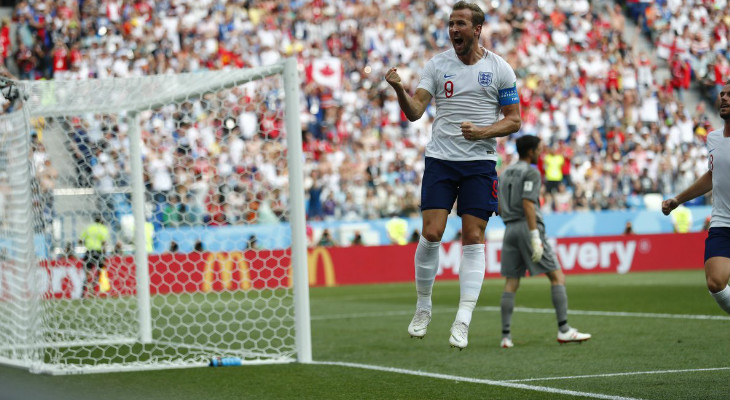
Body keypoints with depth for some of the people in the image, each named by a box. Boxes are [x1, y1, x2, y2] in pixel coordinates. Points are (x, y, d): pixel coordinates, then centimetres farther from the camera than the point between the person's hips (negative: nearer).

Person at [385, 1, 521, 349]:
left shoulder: (500, 69, 1)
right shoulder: (437, 65, 4)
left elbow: (514, 120, 4)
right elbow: (414, 112, -3)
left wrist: (483, 131, -14)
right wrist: (399, 90, -24)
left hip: (480, 162, -1)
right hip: (440, 160, 1)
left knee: (473, 239, -5)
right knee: (431, 234, -9)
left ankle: (462, 323, -2)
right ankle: (423, 307, 12)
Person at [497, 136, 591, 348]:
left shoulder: (505, 173, 17)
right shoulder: (531, 173, -6)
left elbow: (500, 208, 17)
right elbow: (528, 204, -17)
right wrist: (535, 237, -19)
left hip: (510, 229, 7)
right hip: (528, 227, -7)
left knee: (511, 283, 6)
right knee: (557, 276, -2)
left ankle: (505, 336, -1)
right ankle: (563, 330, -9)